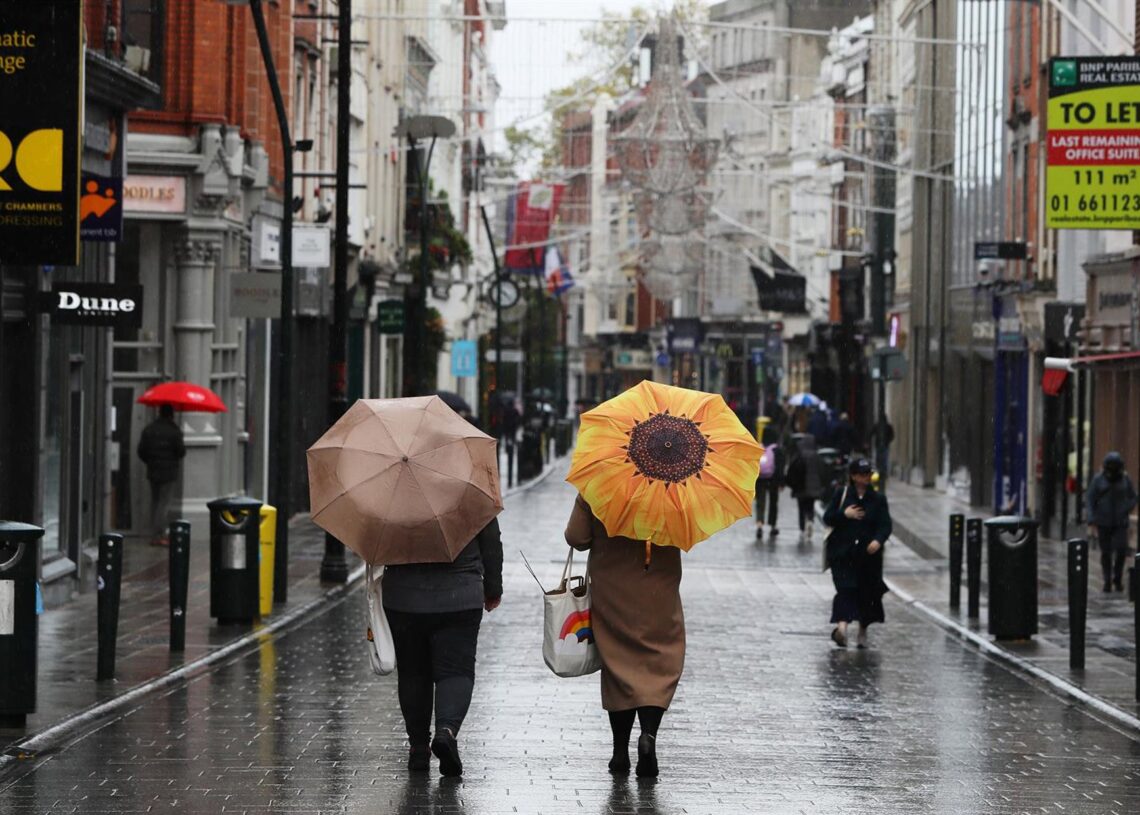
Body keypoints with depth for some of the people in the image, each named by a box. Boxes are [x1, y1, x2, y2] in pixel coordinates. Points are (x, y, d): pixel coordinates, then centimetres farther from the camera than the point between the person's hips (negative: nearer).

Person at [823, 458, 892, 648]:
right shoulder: (842, 495, 5)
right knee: (846, 588, -16)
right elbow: (827, 518, 5)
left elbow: (885, 525, -2)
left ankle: (863, 630, 24)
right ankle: (842, 625, -33)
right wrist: (844, 514, -14)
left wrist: (878, 540, -22)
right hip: (843, 553, -2)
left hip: (869, 554, 2)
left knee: (867, 591, 8)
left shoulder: (878, 499, 5)